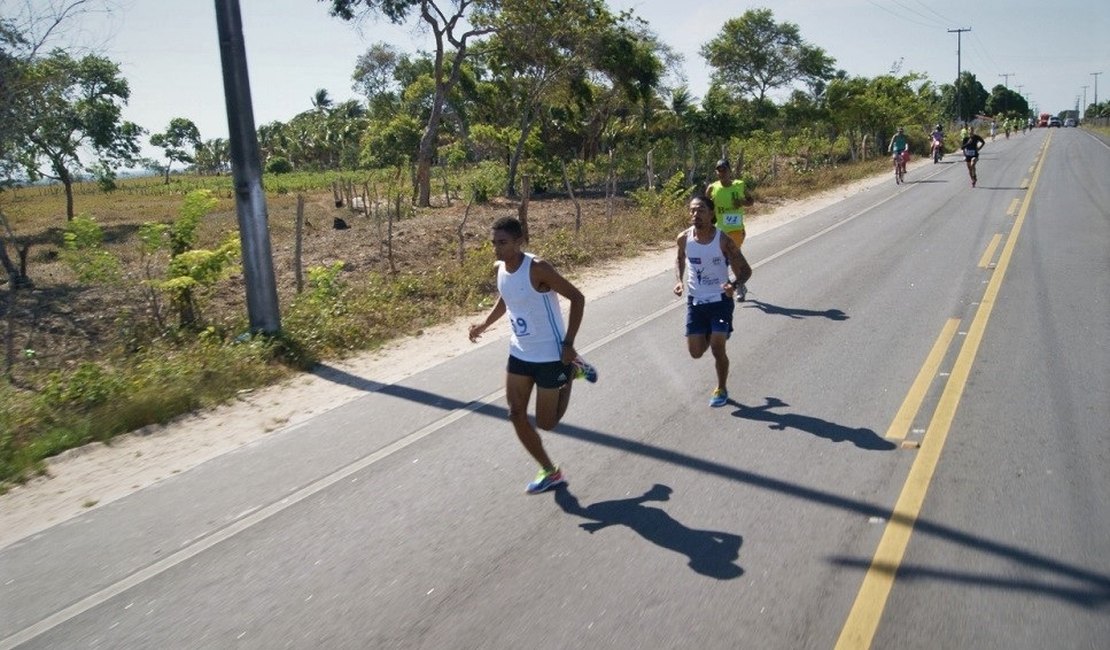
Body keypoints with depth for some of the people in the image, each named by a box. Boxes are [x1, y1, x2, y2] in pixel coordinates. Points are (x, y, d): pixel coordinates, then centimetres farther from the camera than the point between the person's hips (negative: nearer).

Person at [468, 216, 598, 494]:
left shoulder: (538, 268, -24)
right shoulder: (500, 268, -2)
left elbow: (577, 298, -19)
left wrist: (568, 344, -21)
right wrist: (485, 324, 8)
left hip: (550, 355, -7)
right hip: (519, 353, 7)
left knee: (545, 423, 3)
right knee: (516, 414, 4)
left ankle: (572, 370, 26)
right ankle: (550, 472, 21)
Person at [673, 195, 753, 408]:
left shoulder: (724, 241, -17)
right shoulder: (684, 239, -8)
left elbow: (745, 270, -9)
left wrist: (734, 285, -30)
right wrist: (680, 280, -4)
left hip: (720, 301, -3)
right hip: (695, 301, 3)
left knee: (718, 349, -8)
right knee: (696, 352, 3)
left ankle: (721, 389, 18)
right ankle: (708, 335, 40)